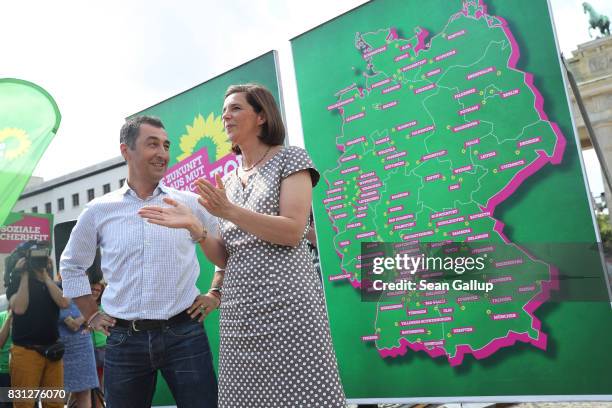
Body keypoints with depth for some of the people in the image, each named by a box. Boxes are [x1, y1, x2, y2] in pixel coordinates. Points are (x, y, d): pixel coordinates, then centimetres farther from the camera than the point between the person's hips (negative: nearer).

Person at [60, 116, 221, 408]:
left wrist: (216, 294, 3)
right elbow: (71, 266, 17)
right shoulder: (98, 211, 5)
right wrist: (92, 316, 12)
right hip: (123, 340, 2)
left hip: (184, 333, -1)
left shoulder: (190, 203, 1)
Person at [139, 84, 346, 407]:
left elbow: (293, 232, -11)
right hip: (239, 311, 6)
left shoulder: (290, 158, 3)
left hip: (287, 303, -5)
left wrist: (230, 211, -17)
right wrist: (193, 225, -3)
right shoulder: (227, 181, 18)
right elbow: (224, 256, 13)